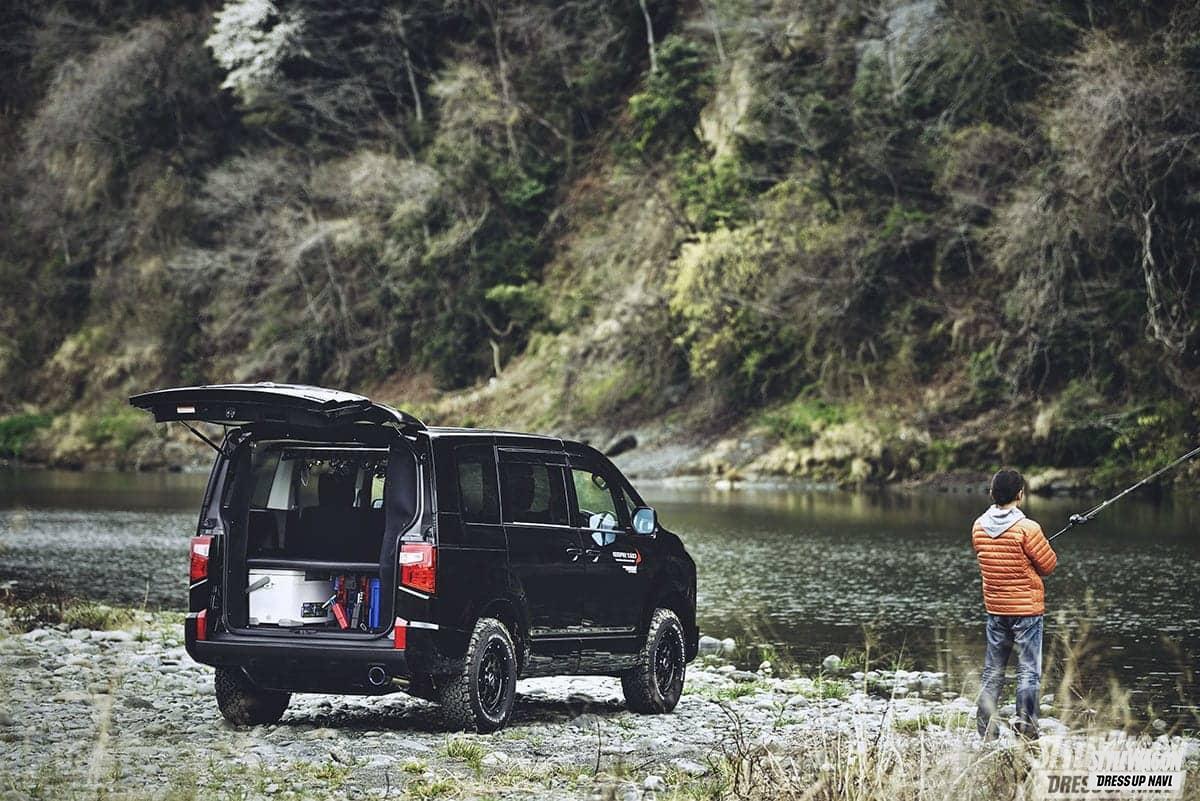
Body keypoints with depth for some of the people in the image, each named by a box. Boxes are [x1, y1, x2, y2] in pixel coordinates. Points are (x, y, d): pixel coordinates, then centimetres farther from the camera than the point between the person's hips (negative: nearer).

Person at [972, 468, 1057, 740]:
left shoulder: (979, 526, -1)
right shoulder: (1027, 528, -18)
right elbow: (1049, 565, -8)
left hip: (995, 609, 5)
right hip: (1026, 610, -5)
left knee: (992, 671, 13)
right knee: (1029, 672, 0)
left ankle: (985, 730, 15)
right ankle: (1026, 730, -3)